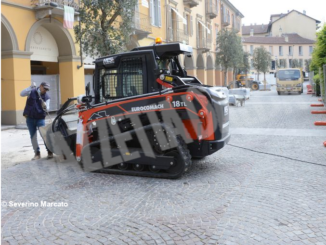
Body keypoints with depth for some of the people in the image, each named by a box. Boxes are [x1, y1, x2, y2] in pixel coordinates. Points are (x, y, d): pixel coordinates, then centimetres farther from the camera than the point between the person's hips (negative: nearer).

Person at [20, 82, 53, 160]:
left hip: (40, 118, -1)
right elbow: (22, 94, -16)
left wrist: (45, 107, -32)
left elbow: (46, 109, -8)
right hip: (30, 118, 1)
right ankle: (37, 153, 17)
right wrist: (30, 87, -27)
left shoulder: (46, 97, -2)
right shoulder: (32, 92, -2)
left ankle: (49, 152, 1)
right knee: (33, 136, 7)